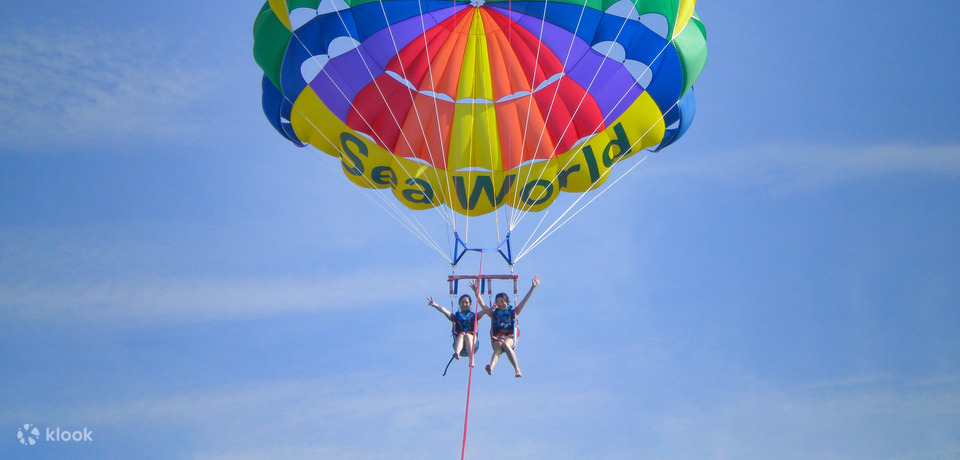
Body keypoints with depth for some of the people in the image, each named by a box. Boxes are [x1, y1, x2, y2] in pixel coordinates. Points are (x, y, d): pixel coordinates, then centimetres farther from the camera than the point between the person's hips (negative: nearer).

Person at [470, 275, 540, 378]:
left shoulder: (513, 311, 25)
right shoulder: (493, 313, 29)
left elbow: (524, 301, 20)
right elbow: (482, 305, 23)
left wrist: (533, 287, 14)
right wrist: (476, 292, 14)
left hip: (510, 336, -1)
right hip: (496, 337, 1)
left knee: (505, 344, -37)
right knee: (498, 347, -35)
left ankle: (517, 369, -41)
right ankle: (491, 367, -65)